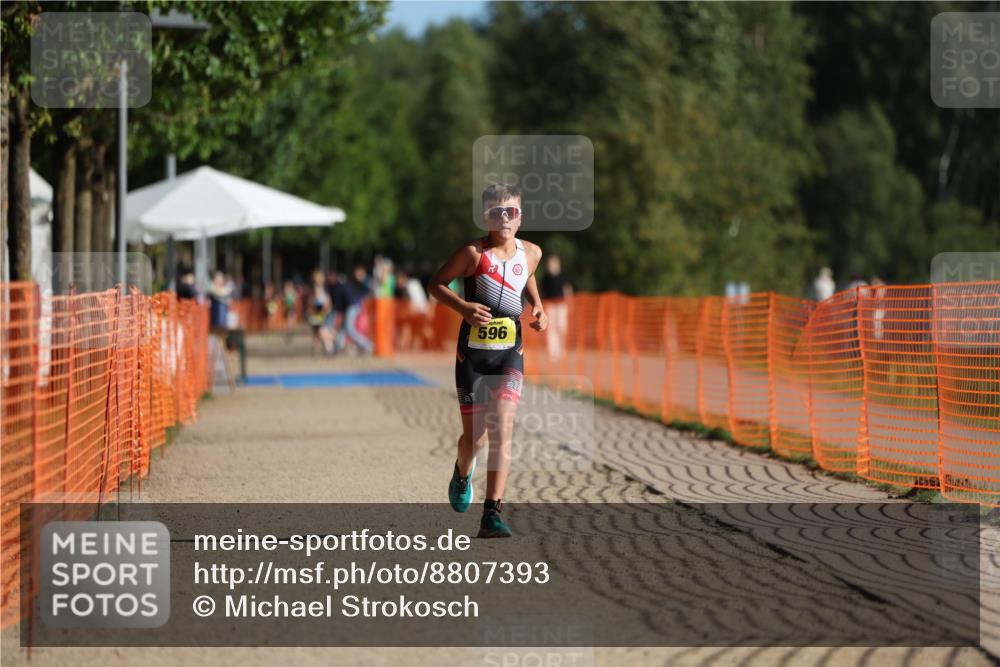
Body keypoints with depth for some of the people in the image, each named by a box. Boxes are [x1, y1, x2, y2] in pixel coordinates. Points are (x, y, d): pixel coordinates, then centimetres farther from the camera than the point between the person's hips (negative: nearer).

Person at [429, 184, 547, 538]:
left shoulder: (531, 253, 4)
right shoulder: (473, 253, -9)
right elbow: (436, 283, -2)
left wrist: (538, 308, 10)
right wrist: (464, 307, -19)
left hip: (510, 352, 2)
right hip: (473, 352, -2)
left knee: (502, 426, -16)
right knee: (474, 436, 5)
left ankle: (492, 514, -18)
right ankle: (463, 471, 43)